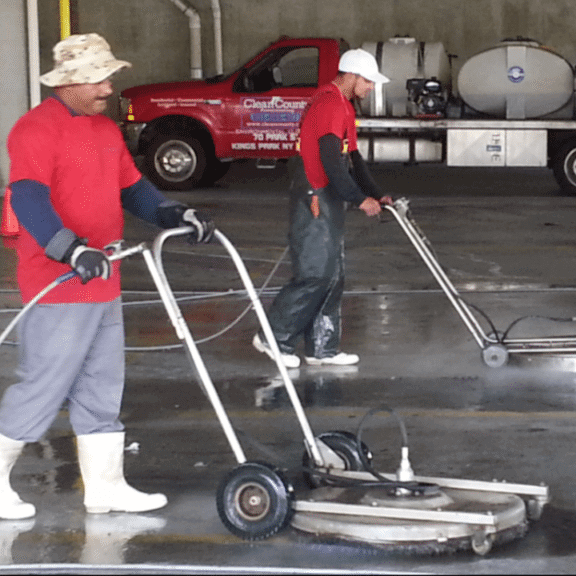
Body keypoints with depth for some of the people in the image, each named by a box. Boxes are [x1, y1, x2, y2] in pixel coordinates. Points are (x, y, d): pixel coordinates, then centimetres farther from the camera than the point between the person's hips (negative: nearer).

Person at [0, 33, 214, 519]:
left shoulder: (106, 129, 14)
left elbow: (132, 187, 18)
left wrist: (176, 215, 1)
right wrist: (72, 250, -39)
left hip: (103, 285, 9)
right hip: (58, 289, -9)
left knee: (102, 388, 13)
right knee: (43, 387, -3)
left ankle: (105, 485, 21)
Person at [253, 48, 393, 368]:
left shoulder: (343, 105, 18)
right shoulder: (329, 104, -16)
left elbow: (352, 158, 23)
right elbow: (331, 162, -24)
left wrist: (376, 195, 16)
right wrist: (360, 199, -21)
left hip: (330, 202, 11)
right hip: (315, 201, -11)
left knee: (333, 276, 11)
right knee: (315, 274, -9)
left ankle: (322, 348, 15)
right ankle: (274, 338, -1)